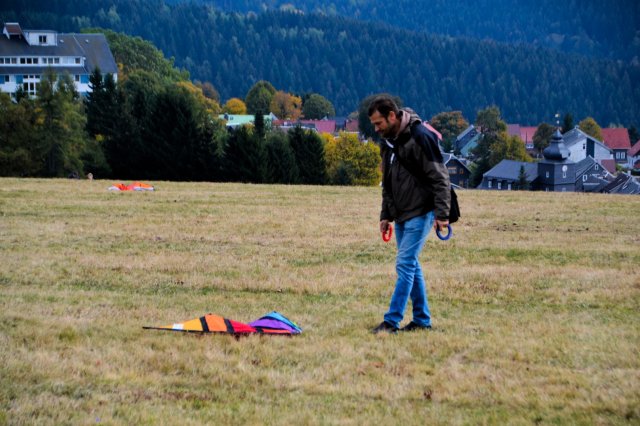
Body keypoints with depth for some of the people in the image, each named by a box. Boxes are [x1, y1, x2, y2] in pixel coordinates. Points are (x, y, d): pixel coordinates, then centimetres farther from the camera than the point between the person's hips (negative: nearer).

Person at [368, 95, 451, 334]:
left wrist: (441, 213, -21)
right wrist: (386, 215, 18)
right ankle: (422, 319, 18)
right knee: (411, 266, 11)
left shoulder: (420, 137, -16)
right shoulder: (388, 142, 11)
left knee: (405, 265, -10)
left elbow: (440, 178, -17)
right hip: (401, 216, 9)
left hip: (420, 214, -9)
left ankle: (392, 321, -9)